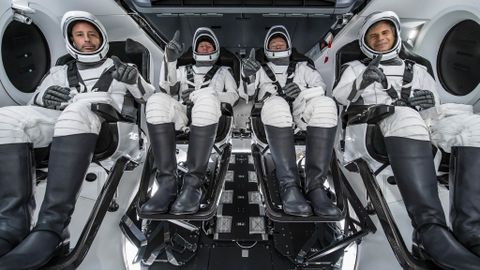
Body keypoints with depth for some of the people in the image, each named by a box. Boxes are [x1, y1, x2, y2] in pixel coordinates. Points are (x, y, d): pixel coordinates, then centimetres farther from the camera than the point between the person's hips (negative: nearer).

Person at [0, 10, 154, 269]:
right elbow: (35, 100, 23)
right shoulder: (60, 71, 32)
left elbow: (153, 99, 17)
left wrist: (135, 81, -3)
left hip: (104, 127, -3)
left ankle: (51, 228, -41)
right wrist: (45, 96, 0)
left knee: (77, 109, -38)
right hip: (55, 124, 4)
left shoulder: (119, 69, 25)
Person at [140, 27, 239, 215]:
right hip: (181, 116, 2)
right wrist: (170, 59, 0)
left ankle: (194, 183, -37)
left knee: (206, 98, -37)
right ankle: (167, 183, -35)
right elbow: (166, 88, 14)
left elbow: (234, 96, 12)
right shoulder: (183, 71, 35)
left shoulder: (223, 72, 31)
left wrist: (209, 96, -7)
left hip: (210, 118, -2)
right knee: (157, 100, -31)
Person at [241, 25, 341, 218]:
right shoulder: (262, 69, 31)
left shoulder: (302, 66, 32)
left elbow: (321, 87, 15)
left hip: (302, 114, 1)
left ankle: (315, 184, -36)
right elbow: (245, 93, 14)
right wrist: (248, 75, -9)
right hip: (274, 117, -1)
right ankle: (289, 185, -40)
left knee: (325, 104, -32)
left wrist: (302, 92, -8)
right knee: (276, 103, -37)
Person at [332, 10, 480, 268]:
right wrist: (361, 82, -15)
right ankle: (430, 229, -47)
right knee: (405, 115, -37)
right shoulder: (355, 67, 24)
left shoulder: (417, 70, 31)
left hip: (421, 129, 4)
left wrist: (430, 102, 0)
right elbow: (339, 96, 4)